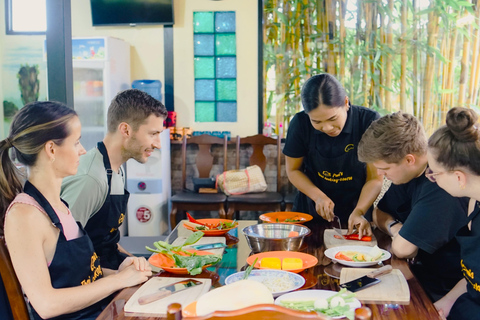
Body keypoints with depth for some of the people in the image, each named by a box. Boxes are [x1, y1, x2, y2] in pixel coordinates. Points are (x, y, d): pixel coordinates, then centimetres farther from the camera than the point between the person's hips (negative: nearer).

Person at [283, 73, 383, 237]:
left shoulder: (369, 121, -15)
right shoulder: (300, 124, -11)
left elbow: (375, 178, -9)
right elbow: (293, 170, 2)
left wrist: (359, 212, -22)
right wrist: (318, 196, -13)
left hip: (354, 212, 1)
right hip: (311, 211, 0)